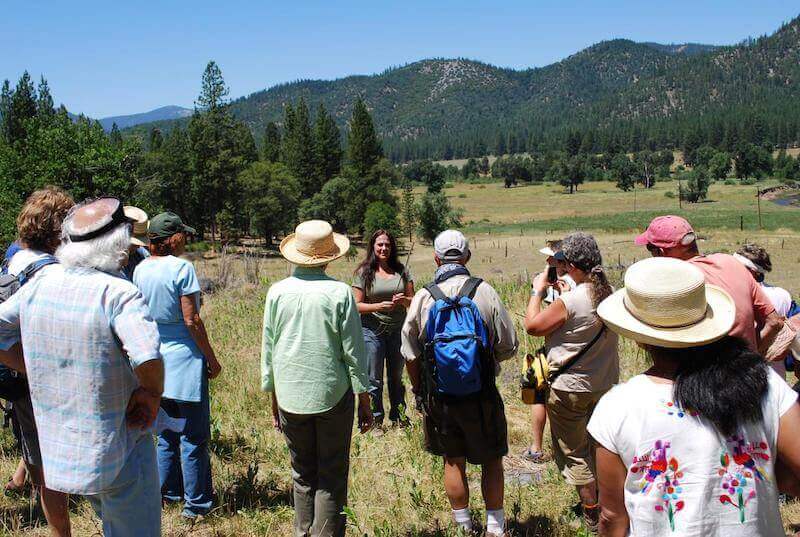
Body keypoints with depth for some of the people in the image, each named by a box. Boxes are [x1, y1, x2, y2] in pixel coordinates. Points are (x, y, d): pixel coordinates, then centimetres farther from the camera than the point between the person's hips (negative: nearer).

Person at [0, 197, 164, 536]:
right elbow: (148, 358, -37)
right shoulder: (119, 293, -23)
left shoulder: (39, 284, -2)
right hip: (117, 447, -7)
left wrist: (38, 372, 9)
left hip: (55, 443, 7)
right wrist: (151, 397, -18)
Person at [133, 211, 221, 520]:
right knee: (193, 437, 3)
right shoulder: (182, 268, -16)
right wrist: (212, 358, -7)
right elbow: (192, 320, -16)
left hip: (156, 361, 7)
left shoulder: (140, 270, 4)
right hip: (185, 360, -7)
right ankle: (195, 504, 11)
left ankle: (168, 493, 30)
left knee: (166, 432, 20)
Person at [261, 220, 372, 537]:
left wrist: (274, 399, 17)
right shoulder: (339, 293, -11)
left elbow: (268, 351, 5)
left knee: (302, 475, 17)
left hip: (290, 397, 3)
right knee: (332, 478, 7)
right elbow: (354, 353, -7)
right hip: (333, 396, -3)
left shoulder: (277, 292, -2)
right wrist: (365, 402, 2)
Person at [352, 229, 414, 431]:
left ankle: (398, 415, 30)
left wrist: (403, 300, -14)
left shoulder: (402, 271, 6)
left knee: (396, 377, 15)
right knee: (374, 380, 3)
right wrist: (378, 306, -21)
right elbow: (357, 305, -6)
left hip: (398, 330, 3)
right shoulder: (364, 272, -3)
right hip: (372, 331, -3)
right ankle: (375, 419, 17)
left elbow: (413, 300, 8)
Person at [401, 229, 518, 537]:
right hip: (482, 395, -1)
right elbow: (509, 347, -6)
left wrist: (419, 390, 14)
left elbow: (410, 354, -2)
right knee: (492, 460, 16)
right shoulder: (485, 292, -12)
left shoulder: (422, 297, -8)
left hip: (438, 396, 2)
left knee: (453, 462, 16)